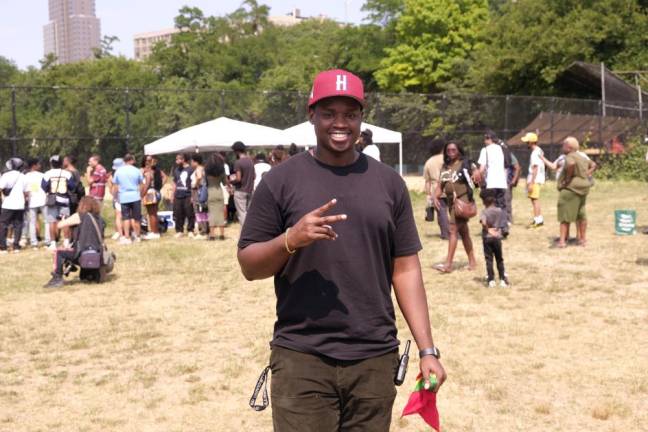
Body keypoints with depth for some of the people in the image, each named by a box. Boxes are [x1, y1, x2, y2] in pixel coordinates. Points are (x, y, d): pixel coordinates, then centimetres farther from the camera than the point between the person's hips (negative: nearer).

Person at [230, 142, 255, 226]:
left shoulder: (238, 162, -15)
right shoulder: (250, 161, 7)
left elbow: (238, 179, -18)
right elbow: (254, 176, 12)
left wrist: (232, 180, 0)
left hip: (240, 191, -7)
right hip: (250, 190, 7)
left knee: (242, 213, -3)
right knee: (249, 212, 12)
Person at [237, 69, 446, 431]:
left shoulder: (389, 182, 7)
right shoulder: (281, 180, -1)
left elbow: (406, 269, 7)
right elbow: (249, 266, 0)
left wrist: (427, 349, 1)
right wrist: (291, 240, -19)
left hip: (375, 360, 3)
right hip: (301, 359, -2)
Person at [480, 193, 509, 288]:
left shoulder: (484, 212, -8)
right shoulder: (499, 211, 3)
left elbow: (483, 222, -25)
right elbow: (502, 223, 6)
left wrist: (488, 229, -14)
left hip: (487, 237, -3)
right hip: (497, 237, 3)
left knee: (489, 259, 1)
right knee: (499, 259, 12)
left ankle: (491, 280, -2)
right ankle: (502, 279, 11)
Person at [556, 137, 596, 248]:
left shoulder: (570, 157, -14)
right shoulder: (581, 158, 14)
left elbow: (571, 164, -37)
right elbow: (593, 165, 27)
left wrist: (568, 178, -25)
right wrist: (586, 175, 15)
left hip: (570, 188, -9)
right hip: (582, 188, 9)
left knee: (565, 215, -4)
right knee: (580, 214, 17)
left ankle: (562, 240, -7)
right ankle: (583, 239, 22)